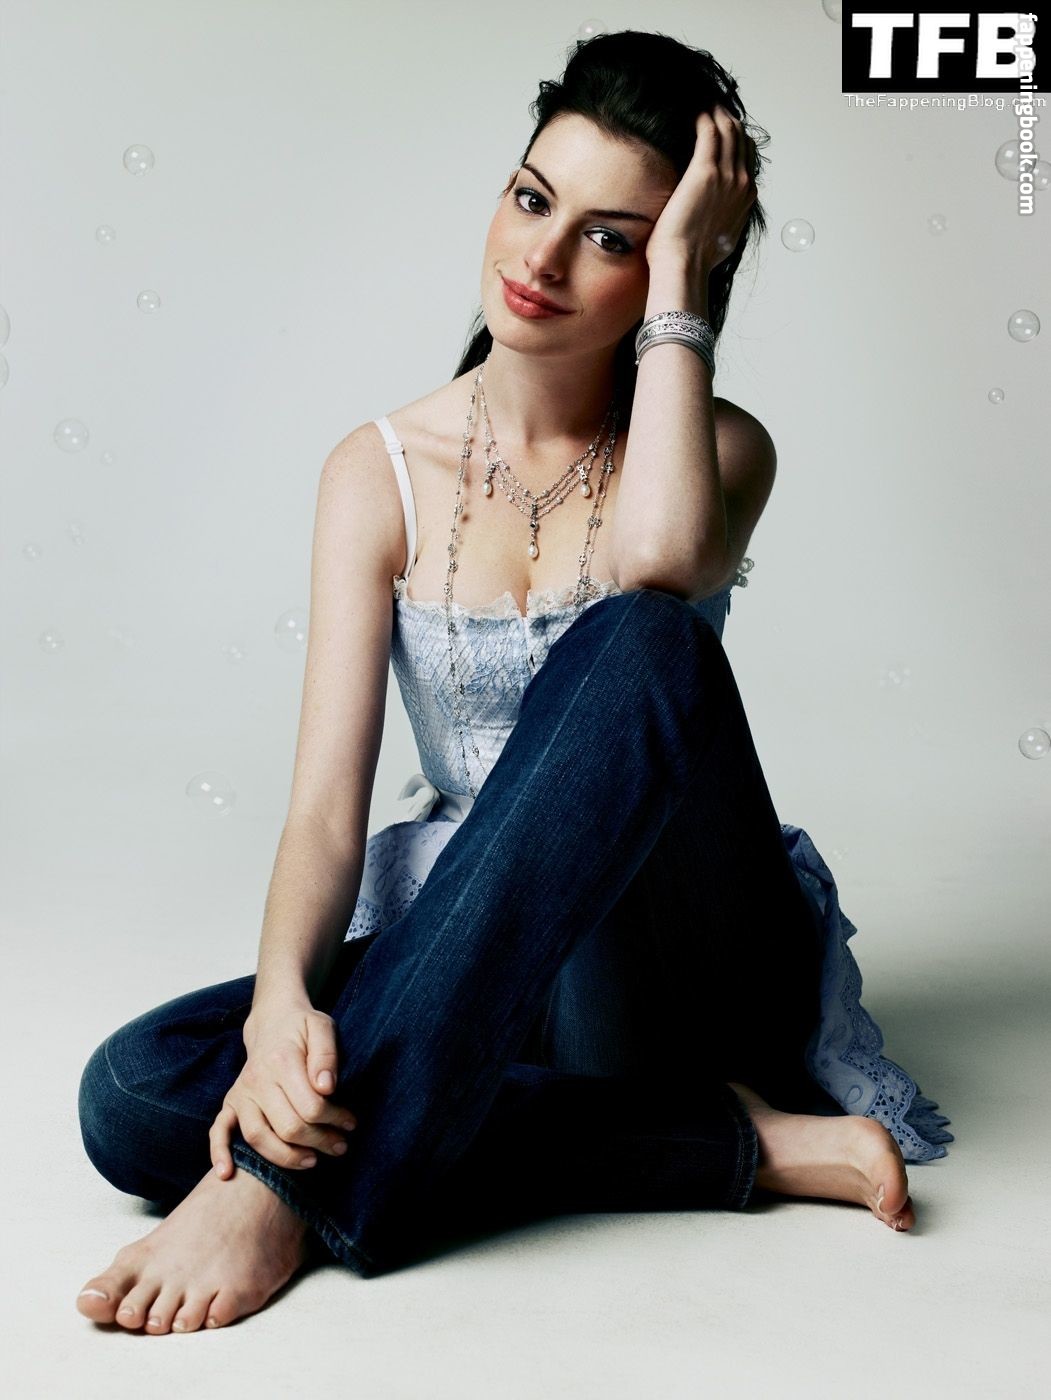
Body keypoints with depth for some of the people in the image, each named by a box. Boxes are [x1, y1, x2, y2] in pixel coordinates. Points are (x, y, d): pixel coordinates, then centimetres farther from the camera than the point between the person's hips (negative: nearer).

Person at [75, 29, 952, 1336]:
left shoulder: (716, 449, -1)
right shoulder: (382, 471, 0)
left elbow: (660, 557, -30)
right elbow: (326, 803, -9)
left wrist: (677, 274, -17)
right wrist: (282, 999, -29)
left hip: (676, 961, -2)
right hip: (471, 962, 2)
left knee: (634, 643, -32)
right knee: (133, 1097, -24)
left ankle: (296, 1180, -33)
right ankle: (728, 1143, -22)